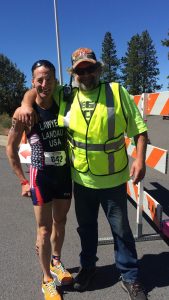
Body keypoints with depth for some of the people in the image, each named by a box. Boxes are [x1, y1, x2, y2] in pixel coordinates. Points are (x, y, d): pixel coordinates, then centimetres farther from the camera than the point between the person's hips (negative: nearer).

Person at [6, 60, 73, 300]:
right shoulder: (24, 113, -12)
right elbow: (11, 149, -3)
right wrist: (23, 181, -4)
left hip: (65, 172, 4)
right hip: (41, 175, -3)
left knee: (60, 222, 19)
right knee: (45, 229, 7)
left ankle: (56, 262, 45)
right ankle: (47, 280, 29)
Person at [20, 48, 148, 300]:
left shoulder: (117, 92, -6)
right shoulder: (65, 97, 0)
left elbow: (139, 128, -5)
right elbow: (35, 90, 13)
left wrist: (140, 159, -16)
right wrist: (26, 105, -9)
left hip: (113, 179, -2)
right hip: (82, 180, 3)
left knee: (121, 229, 14)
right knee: (86, 227, 22)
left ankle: (130, 277, 36)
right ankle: (88, 267, 47)